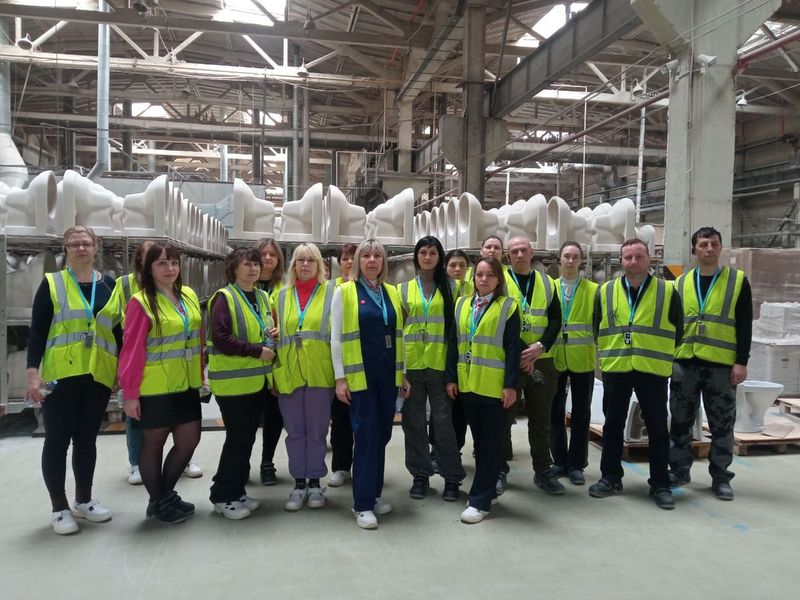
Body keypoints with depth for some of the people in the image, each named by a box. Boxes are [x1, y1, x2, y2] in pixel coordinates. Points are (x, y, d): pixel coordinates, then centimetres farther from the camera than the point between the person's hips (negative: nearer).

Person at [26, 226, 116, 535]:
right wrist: (32, 372, -13)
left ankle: (84, 500, 26)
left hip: (98, 374, 3)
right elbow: (37, 331, -5)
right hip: (61, 376, -3)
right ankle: (59, 508, 17)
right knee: (58, 439, 4)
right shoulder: (51, 283, -2)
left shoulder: (108, 284, 7)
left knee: (87, 438, 12)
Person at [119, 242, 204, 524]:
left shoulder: (189, 296, 6)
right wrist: (130, 393, -14)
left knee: (189, 440, 10)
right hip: (154, 389, -6)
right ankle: (157, 503, 27)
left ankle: (167, 494, 31)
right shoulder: (141, 302, -12)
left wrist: (200, 376, 11)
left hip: (185, 386, 6)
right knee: (154, 443, 9)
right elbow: (132, 350, -13)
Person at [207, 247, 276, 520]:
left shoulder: (263, 297, 13)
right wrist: (257, 351, -21)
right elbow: (220, 338, -20)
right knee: (238, 438, -4)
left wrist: (272, 334, 2)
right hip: (233, 380, -7)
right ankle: (222, 496, 12)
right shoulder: (224, 297, -11)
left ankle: (237, 491, 26)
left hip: (258, 379, 8)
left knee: (247, 437, 13)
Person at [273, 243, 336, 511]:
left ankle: (315, 482, 20)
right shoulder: (283, 295, 12)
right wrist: (274, 370, 7)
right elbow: (277, 332, 15)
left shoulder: (331, 291, 3)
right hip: (288, 374, 3)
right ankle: (299, 483, 20)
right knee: (295, 431, 9)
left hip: (319, 374, -2)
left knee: (317, 430, 7)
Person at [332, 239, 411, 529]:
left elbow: (399, 335, 13)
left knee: (382, 435, 10)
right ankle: (362, 504, 7)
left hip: (388, 375, 5)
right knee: (366, 435, -3)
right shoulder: (344, 291, -2)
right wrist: (340, 378, -9)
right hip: (360, 375, -4)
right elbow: (336, 338, -4)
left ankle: (374, 493, 25)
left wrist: (404, 373, 10)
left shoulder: (392, 292, 11)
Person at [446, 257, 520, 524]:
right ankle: (487, 489, 29)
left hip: (494, 386, -5)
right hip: (467, 384, 5)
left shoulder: (508, 306, -3)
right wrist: (451, 378, 4)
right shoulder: (462, 305, 9)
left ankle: (480, 500, 6)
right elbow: (453, 343, 10)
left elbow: (512, 348, -7)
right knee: (479, 440, 15)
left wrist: (511, 384, -12)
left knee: (492, 442, 1)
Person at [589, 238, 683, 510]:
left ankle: (660, 485, 17)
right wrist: (606, 356, 10)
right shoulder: (605, 291, 6)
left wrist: (663, 357, 7)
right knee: (613, 426, 9)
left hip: (653, 370, -1)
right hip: (615, 370, 2)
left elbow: (677, 330, 8)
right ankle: (611, 478, 22)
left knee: (657, 428, 5)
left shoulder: (667, 291, 2)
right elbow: (597, 328, 13)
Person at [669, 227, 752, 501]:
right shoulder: (681, 283, 8)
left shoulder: (738, 280, 2)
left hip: (721, 365, -2)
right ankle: (679, 470, 22)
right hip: (684, 363, 2)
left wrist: (741, 361, -8)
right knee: (680, 421, 9)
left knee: (722, 424, 6)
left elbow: (744, 325, -2)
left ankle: (721, 477, 18)